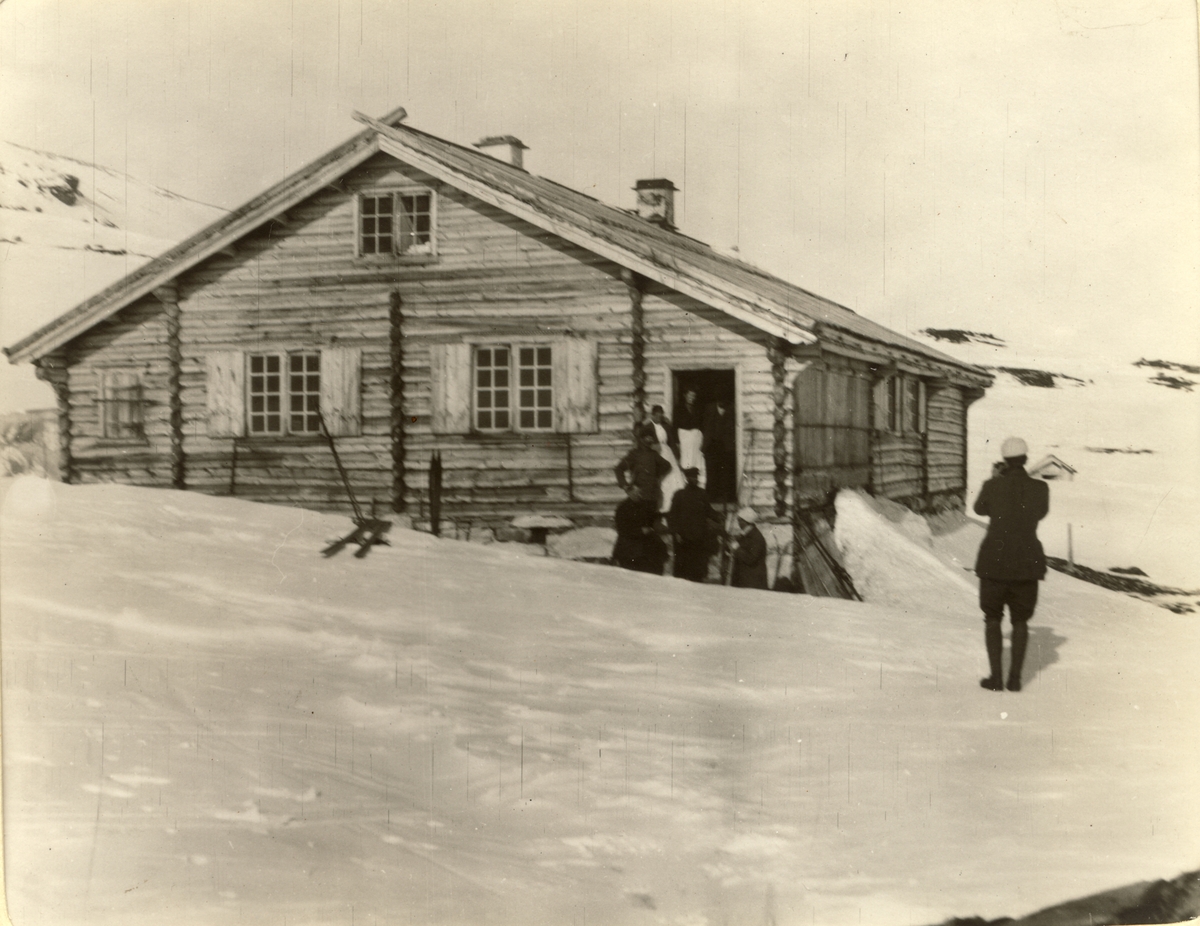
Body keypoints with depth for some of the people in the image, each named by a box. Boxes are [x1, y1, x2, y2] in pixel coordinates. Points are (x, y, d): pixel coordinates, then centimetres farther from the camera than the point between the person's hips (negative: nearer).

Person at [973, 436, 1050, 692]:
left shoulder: (993, 486, -9)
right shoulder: (1040, 488, -6)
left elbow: (980, 509, 11)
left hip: (994, 559, -1)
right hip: (1027, 561, 1)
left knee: (992, 618, 13)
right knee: (1020, 620, 16)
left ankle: (996, 677, 7)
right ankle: (1015, 677, 11)